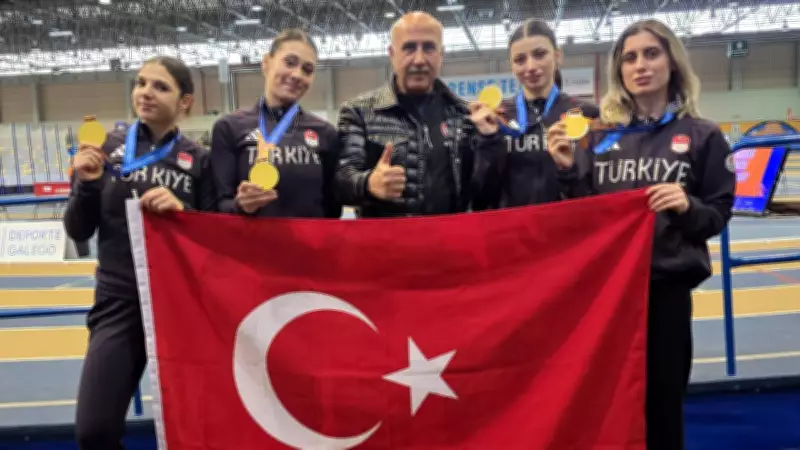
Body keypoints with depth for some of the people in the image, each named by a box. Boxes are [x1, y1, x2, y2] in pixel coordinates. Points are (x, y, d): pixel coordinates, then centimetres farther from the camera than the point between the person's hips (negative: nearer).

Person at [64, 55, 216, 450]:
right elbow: (78, 231, 4)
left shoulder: (199, 160, 0)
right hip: (118, 303, 1)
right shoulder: (106, 148, 3)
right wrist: (87, 184, -12)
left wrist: (182, 210, -19)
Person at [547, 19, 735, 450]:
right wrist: (568, 171, -10)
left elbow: (718, 216, 2)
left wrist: (688, 207, -17)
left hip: (667, 286, -1)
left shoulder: (702, 135, 1)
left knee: (661, 400, 10)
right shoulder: (600, 135, 4)